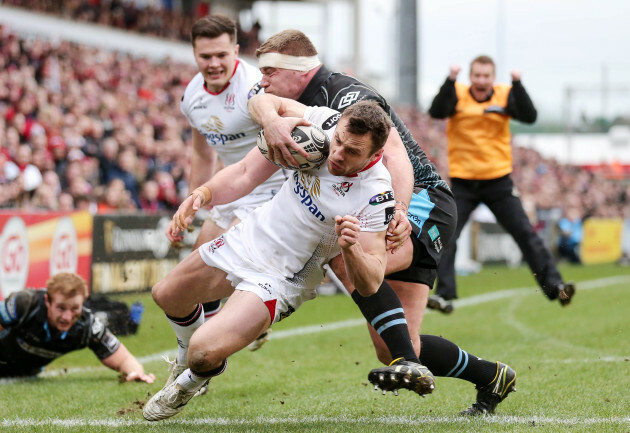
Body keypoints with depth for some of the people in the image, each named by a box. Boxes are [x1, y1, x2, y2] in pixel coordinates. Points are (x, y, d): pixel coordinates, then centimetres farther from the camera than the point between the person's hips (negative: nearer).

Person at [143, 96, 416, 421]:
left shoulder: (376, 195, -29)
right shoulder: (324, 121, -18)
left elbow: (370, 283, -27)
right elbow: (261, 102, -1)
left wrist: (351, 248, -47)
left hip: (281, 277, -6)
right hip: (250, 236, 6)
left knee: (204, 353, -19)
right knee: (167, 296, 22)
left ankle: (193, 380, 20)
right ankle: (190, 353, 55)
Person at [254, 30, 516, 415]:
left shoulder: (349, 97, -16)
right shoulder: (311, 101, 11)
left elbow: (395, 153, -27)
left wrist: (398, 211, -43)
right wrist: (271, 123, -34)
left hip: (423, 202, -9)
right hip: (394, 212, 9)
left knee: (348, 259, -36)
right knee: (388, 348, 2)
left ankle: (406, 362, -36)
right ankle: (492, 377, 21)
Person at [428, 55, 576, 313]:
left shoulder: (504, 96, -1)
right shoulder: (457, 94, -3)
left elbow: (529, 117, -15)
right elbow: (436, 112, -21)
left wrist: (517, 86, -26)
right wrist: (450, 81, -32)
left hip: (498, 180, 0)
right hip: (463, 182, 0)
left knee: (525, 234, -1)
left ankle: (553, 285, 2)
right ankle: (444, 293, -5)